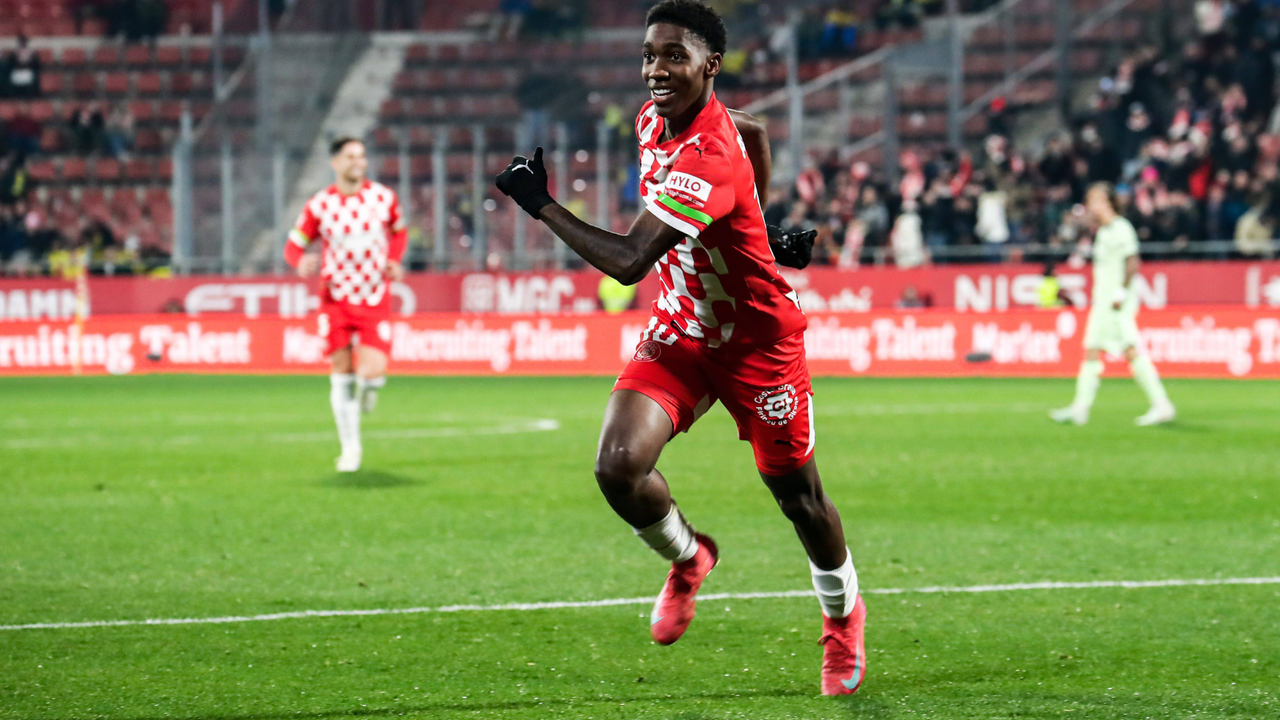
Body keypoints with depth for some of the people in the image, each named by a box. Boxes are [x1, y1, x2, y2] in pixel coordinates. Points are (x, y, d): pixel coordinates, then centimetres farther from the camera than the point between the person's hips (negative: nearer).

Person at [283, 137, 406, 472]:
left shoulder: (384, 198, -1)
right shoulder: (319, 205, -5)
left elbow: (399, 231, 17)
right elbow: (293, 246, 2)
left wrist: (394, 261, -1)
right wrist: (301, 262, -22)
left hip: (375, 301, 0)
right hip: (336, 299, 0)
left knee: (372, 372, -16)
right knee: (342, 372, 0)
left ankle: (368, 387, 24)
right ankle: (350, 446, 16)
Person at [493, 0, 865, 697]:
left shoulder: (710, 157, -31)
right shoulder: (653, 118, -5)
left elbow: (628, 262, -37)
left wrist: (541, 203, -30)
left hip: (757, 339, -6)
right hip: (678, 331, 6)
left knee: (798, 496, 9)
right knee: (619, 466, -15)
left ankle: (843, 615, 37)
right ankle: (688, 558, 16)